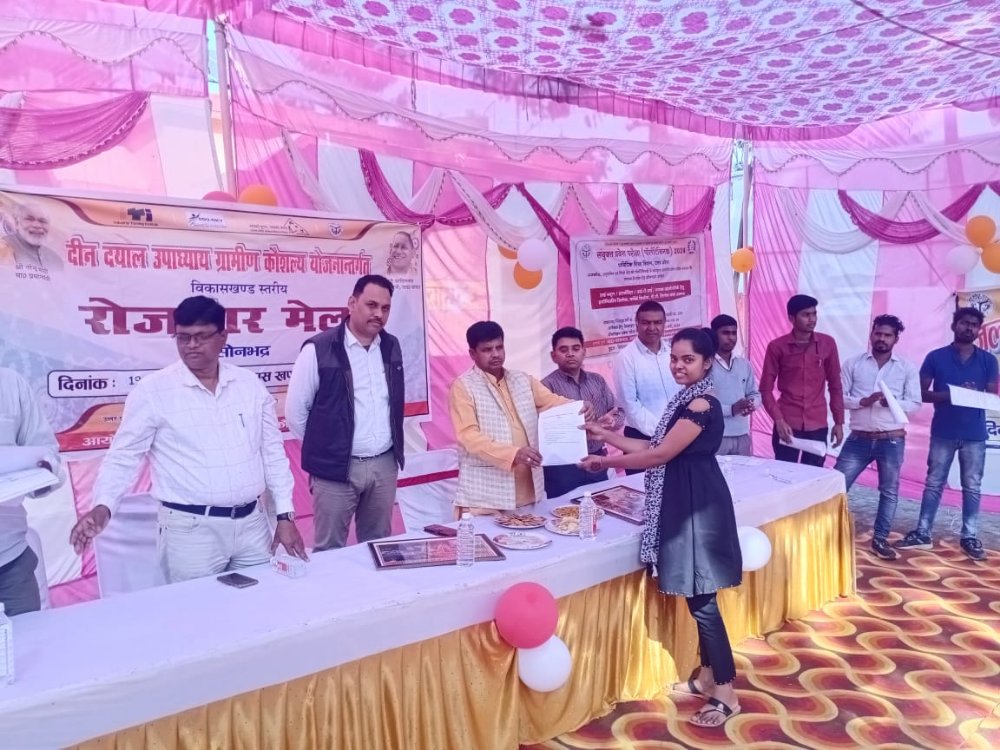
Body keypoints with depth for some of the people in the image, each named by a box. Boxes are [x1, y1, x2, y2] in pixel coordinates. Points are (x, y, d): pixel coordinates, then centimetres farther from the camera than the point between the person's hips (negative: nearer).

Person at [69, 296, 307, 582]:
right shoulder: (152, 390, -6)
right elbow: (124, 456, -3)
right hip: (192, 529, -3)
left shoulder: (250, 384, 4)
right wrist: (103, 506, -20)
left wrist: (285, 514, 3)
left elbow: (273, 452, 7)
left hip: (253, 524, 4)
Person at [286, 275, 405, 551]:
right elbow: (295, 411, -4)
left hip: (385, 464, 5)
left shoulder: (392, 346, 6)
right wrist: (323, 448, 3)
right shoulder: (318, 350, -11)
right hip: (336, 468, -4)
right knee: (330, 551, 5)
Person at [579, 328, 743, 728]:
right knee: (697, 597, 17)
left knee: (702, 600, -3)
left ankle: (726, 693, 9)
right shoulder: (685, 401, 12)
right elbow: (654, 447, 13)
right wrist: (605, 435, 11)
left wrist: (606, 462, -11)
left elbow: (660, 455, -20)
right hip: (684, 505, 10)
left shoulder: (702, 405, -19)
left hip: (698, 507, -10)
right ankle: (707, 675, 31)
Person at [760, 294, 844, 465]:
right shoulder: (777, 347, -3)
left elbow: (835, 385, 9)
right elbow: (766, 388, -2)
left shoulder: (828, 344, 3)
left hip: (817, 426, 2)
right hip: (787, 425, -2)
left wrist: (839, 421, 6)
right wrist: (778, 420, -13)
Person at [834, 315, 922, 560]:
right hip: (859, 438, 0)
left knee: (889, 491, 9)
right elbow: (839, 397, -1)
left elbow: (915, 403, 0)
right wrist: (863, 401, -18)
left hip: (892, 440, 0)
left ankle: (880, 539, 22)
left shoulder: (907, 368, 2)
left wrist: (894, 403, -20)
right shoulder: (853, 364, 2)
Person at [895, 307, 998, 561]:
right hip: (943, 432, -1)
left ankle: (970, 537, 17)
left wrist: (976, 395, -20)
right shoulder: (936, 357, 0)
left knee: (972, 487, 7)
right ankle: (922, 533, 12)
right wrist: (951, 394, -19)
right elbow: (922, 393, -3)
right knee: (934, 483, 6)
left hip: (974, 434, 1)